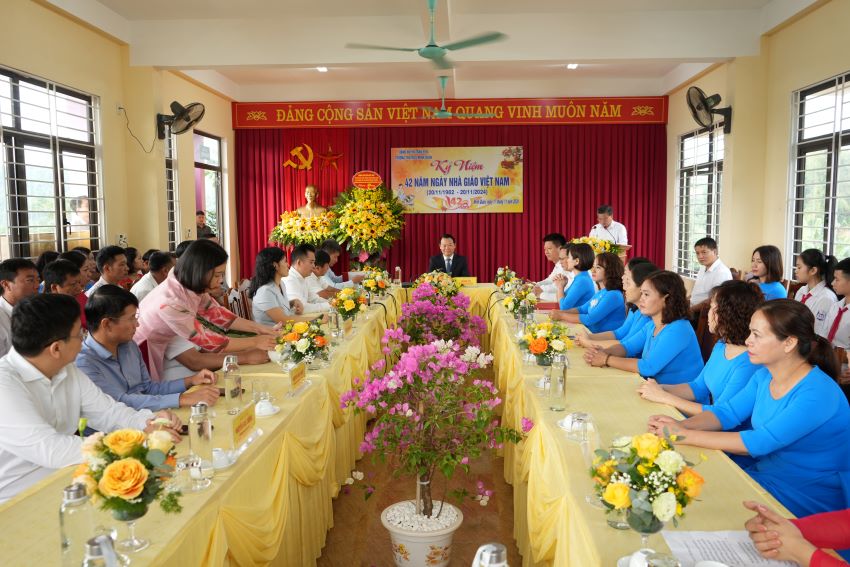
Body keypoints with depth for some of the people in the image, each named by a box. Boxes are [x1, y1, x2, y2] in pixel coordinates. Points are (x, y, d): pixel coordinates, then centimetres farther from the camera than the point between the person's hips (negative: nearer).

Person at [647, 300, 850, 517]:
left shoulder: (818, 394, -25)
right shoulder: (764, 376, 0)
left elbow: (759, 442, -30)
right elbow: (727, 412, 2)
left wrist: (685, 435, -29)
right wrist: (681, 424, -19)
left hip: (809, 498, -7)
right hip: (762, 473, 7)